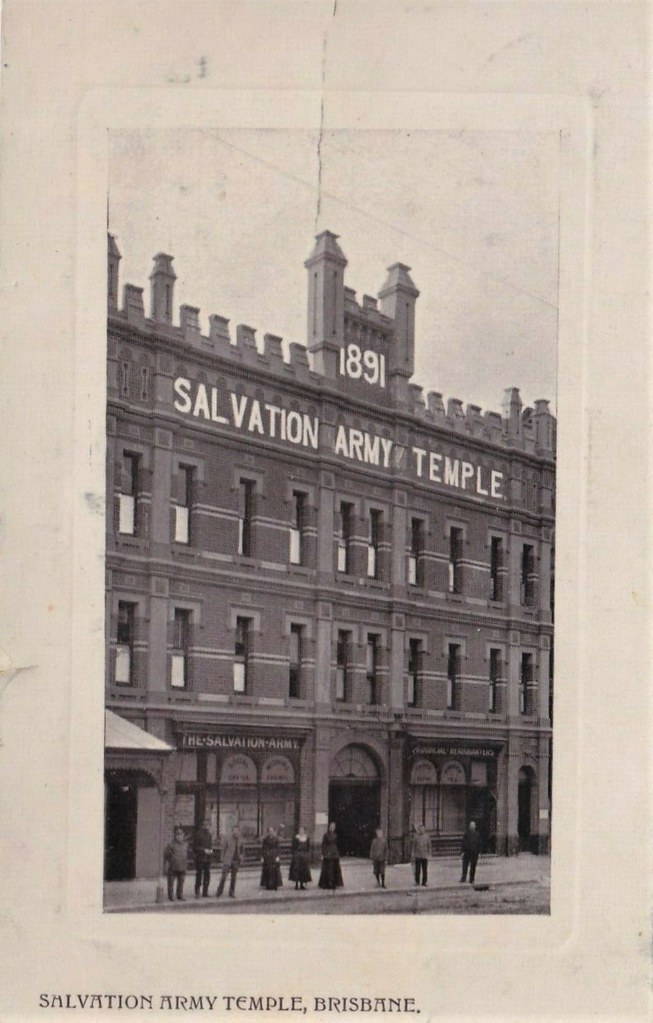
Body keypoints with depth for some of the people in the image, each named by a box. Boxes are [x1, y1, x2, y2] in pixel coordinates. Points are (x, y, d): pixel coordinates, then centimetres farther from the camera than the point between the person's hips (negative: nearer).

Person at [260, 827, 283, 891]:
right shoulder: (265, 839, 2)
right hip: (267, 856, -1)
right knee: (267, 871, -2)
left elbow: (277, 848, 2)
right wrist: (262, 857, -4)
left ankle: (274, 886, 1)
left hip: (274, 856, 1)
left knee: (275, 871, -3)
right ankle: (268, 886, 2)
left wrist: (277, 856, -9)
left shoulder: (276, 839, 4)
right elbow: (263, 848, 2)